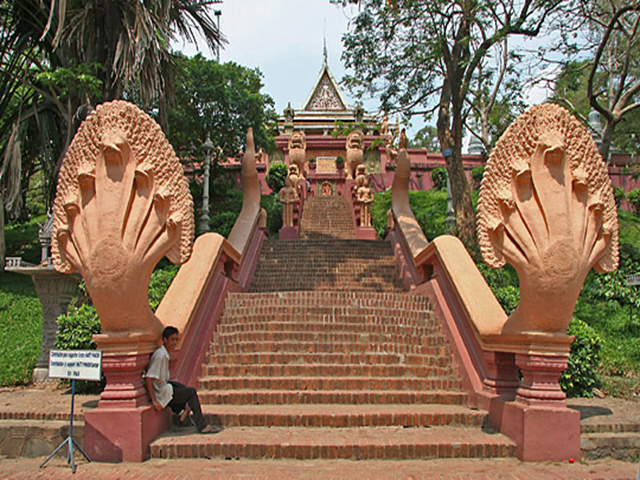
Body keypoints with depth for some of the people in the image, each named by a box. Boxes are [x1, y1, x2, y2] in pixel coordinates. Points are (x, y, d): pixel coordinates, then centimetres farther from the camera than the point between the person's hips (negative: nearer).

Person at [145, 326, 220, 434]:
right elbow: (148, 378, -28)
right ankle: (202, 426, -1)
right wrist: (154, 401, -27)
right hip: (162, 395, -9)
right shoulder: (160, 355, -22)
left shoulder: (166, 354, 7)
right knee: (191, 392, -7)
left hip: (165, 387, 9)